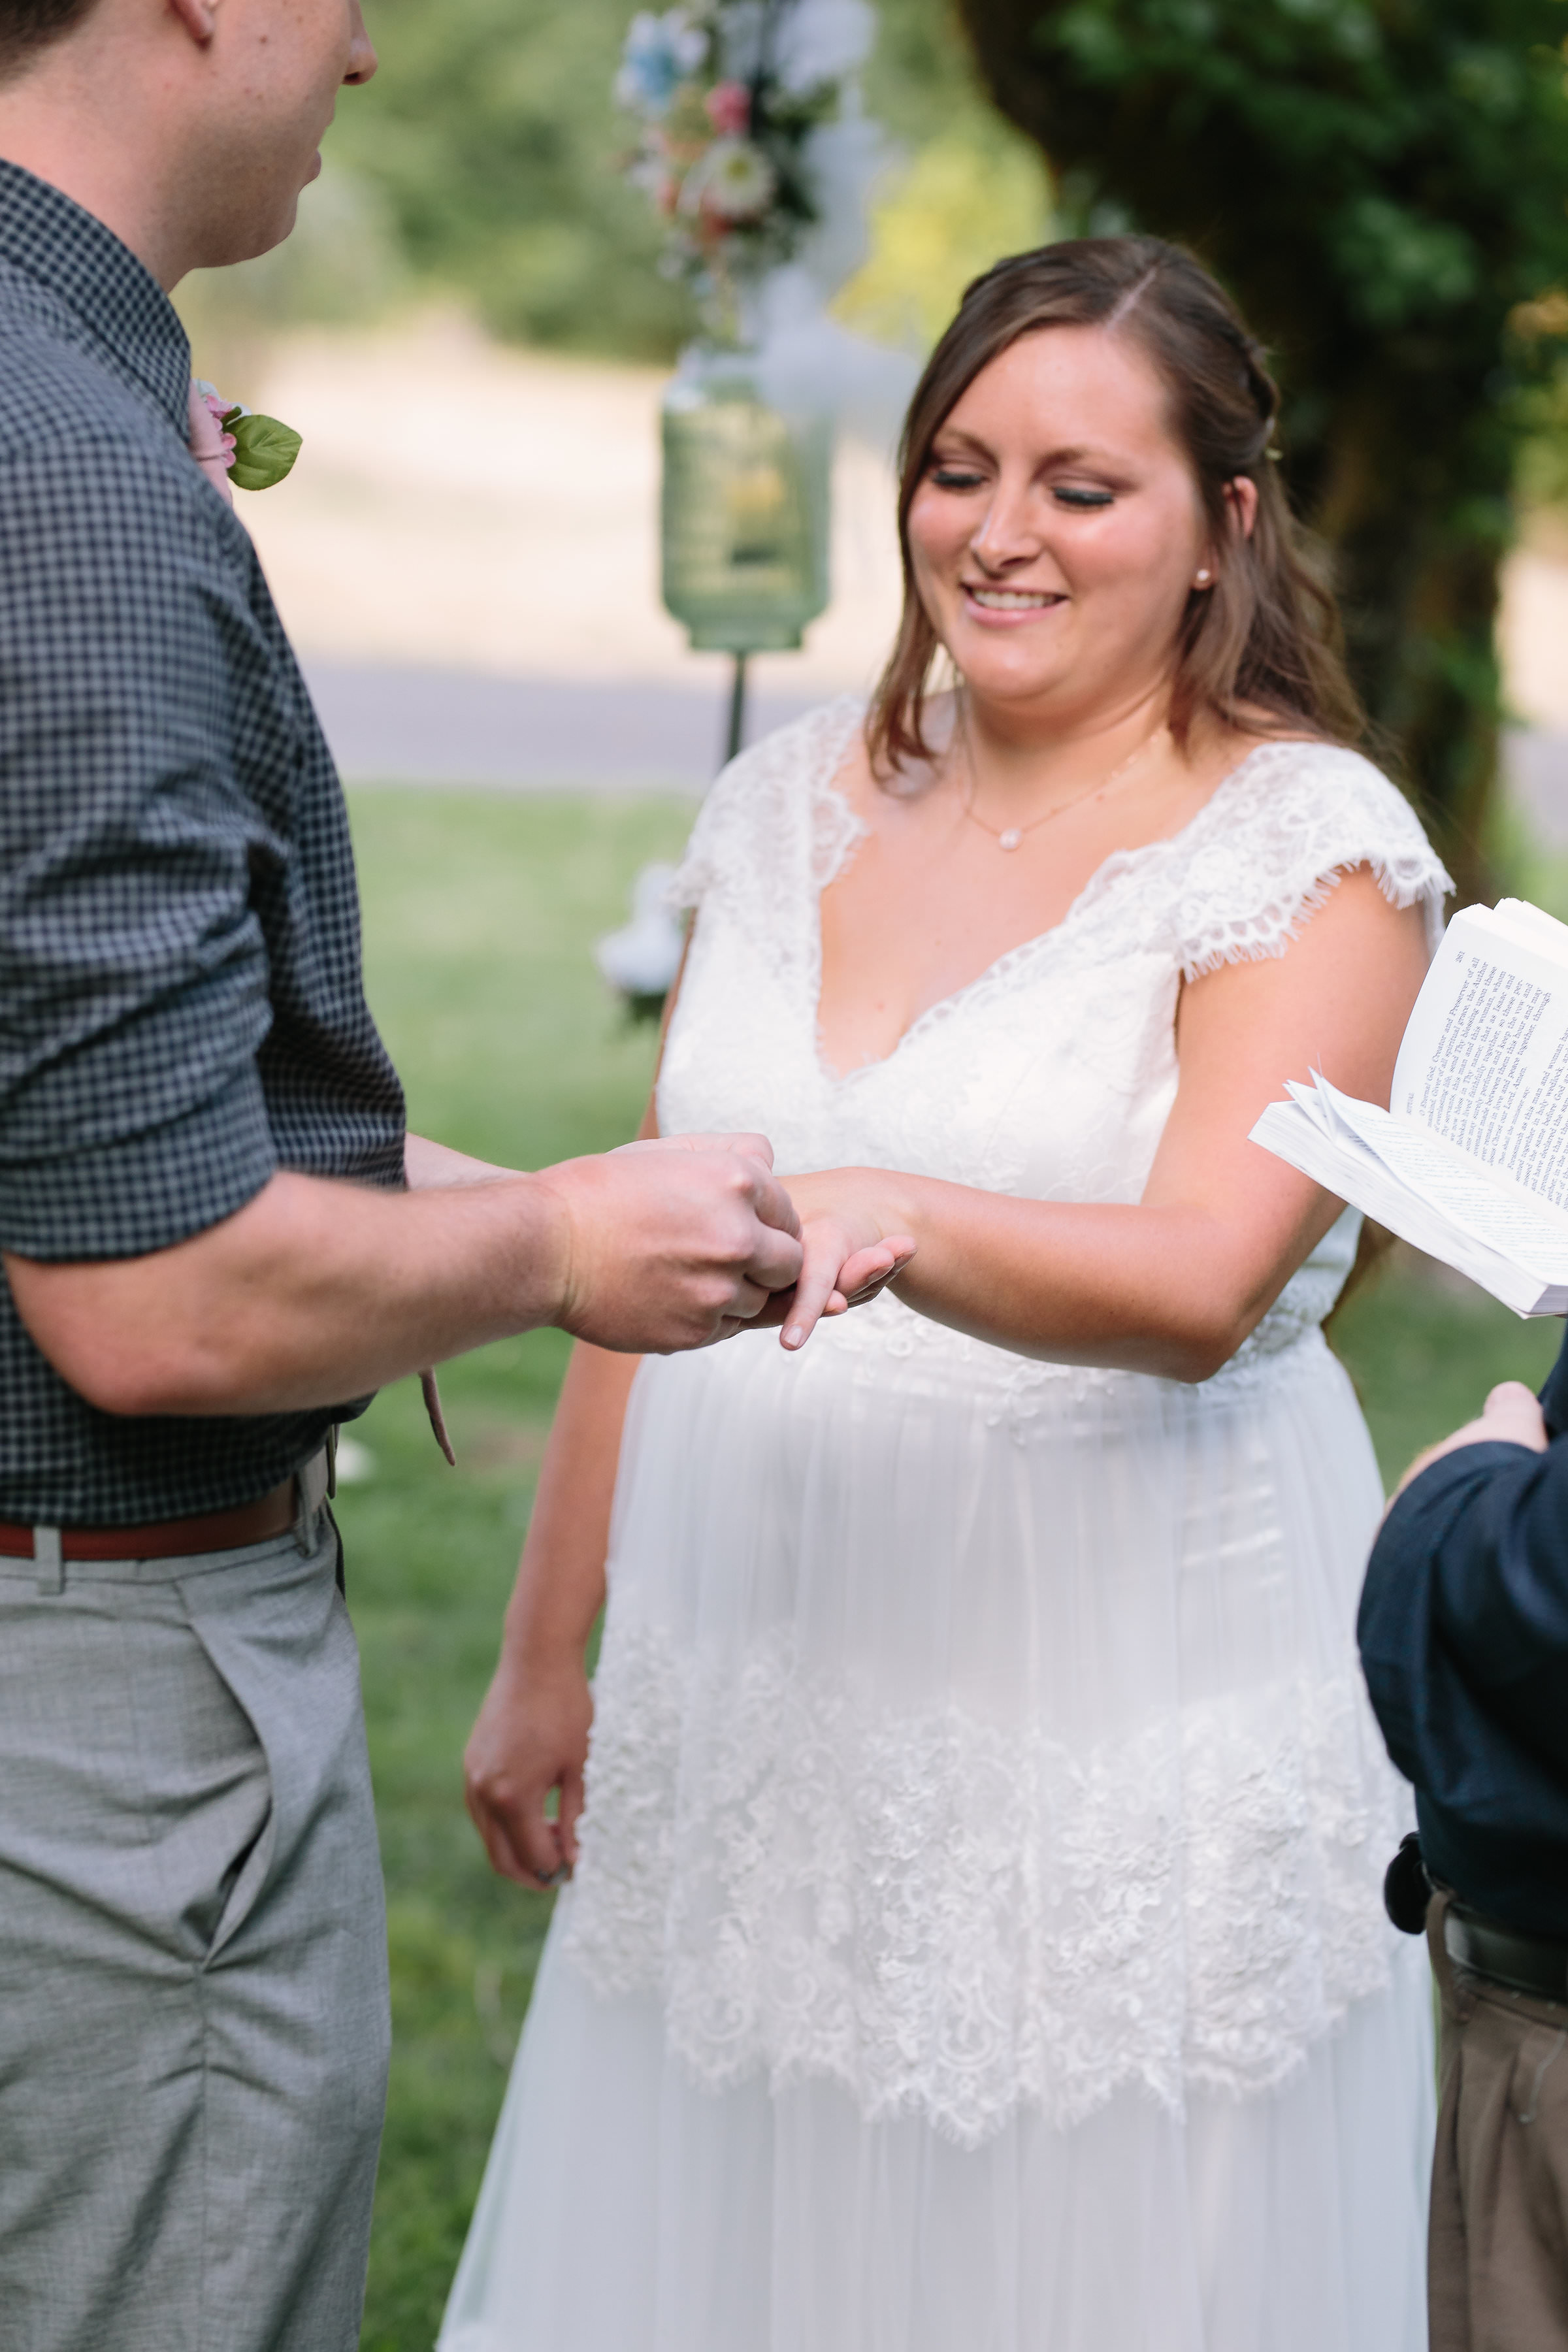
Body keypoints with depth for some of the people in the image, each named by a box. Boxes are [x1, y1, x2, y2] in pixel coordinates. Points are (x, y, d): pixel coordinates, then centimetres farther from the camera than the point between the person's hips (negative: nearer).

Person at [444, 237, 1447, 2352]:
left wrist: (893, 1220, -42)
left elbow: (1198, 1285, -23)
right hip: (751, 1729, 5)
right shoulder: (804, 798, 7)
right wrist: (547, 1658, 14)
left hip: (1115, 1766, -5)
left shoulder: (1308, 849, -9)